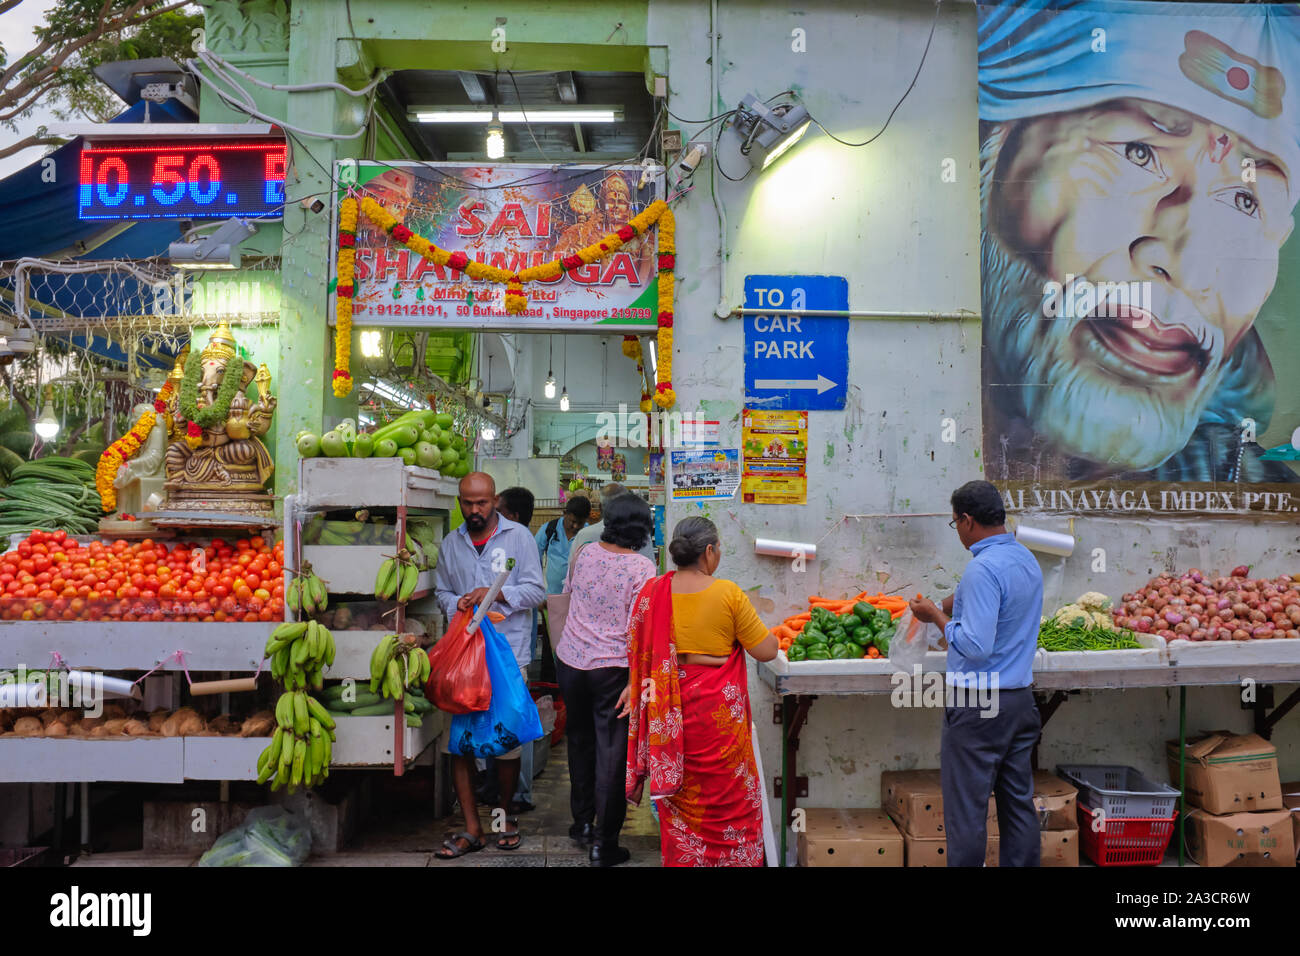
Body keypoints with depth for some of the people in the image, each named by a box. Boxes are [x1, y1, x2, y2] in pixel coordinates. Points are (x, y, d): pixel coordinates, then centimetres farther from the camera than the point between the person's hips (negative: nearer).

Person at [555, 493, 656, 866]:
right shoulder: (642, 567, -14)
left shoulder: (583, 553, -1)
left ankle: (582, 821, 33)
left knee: (580, 739, 21)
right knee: (611, 750, 4)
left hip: (570, 661, 5)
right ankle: (604, 842, 10)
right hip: (612, 668, -4)